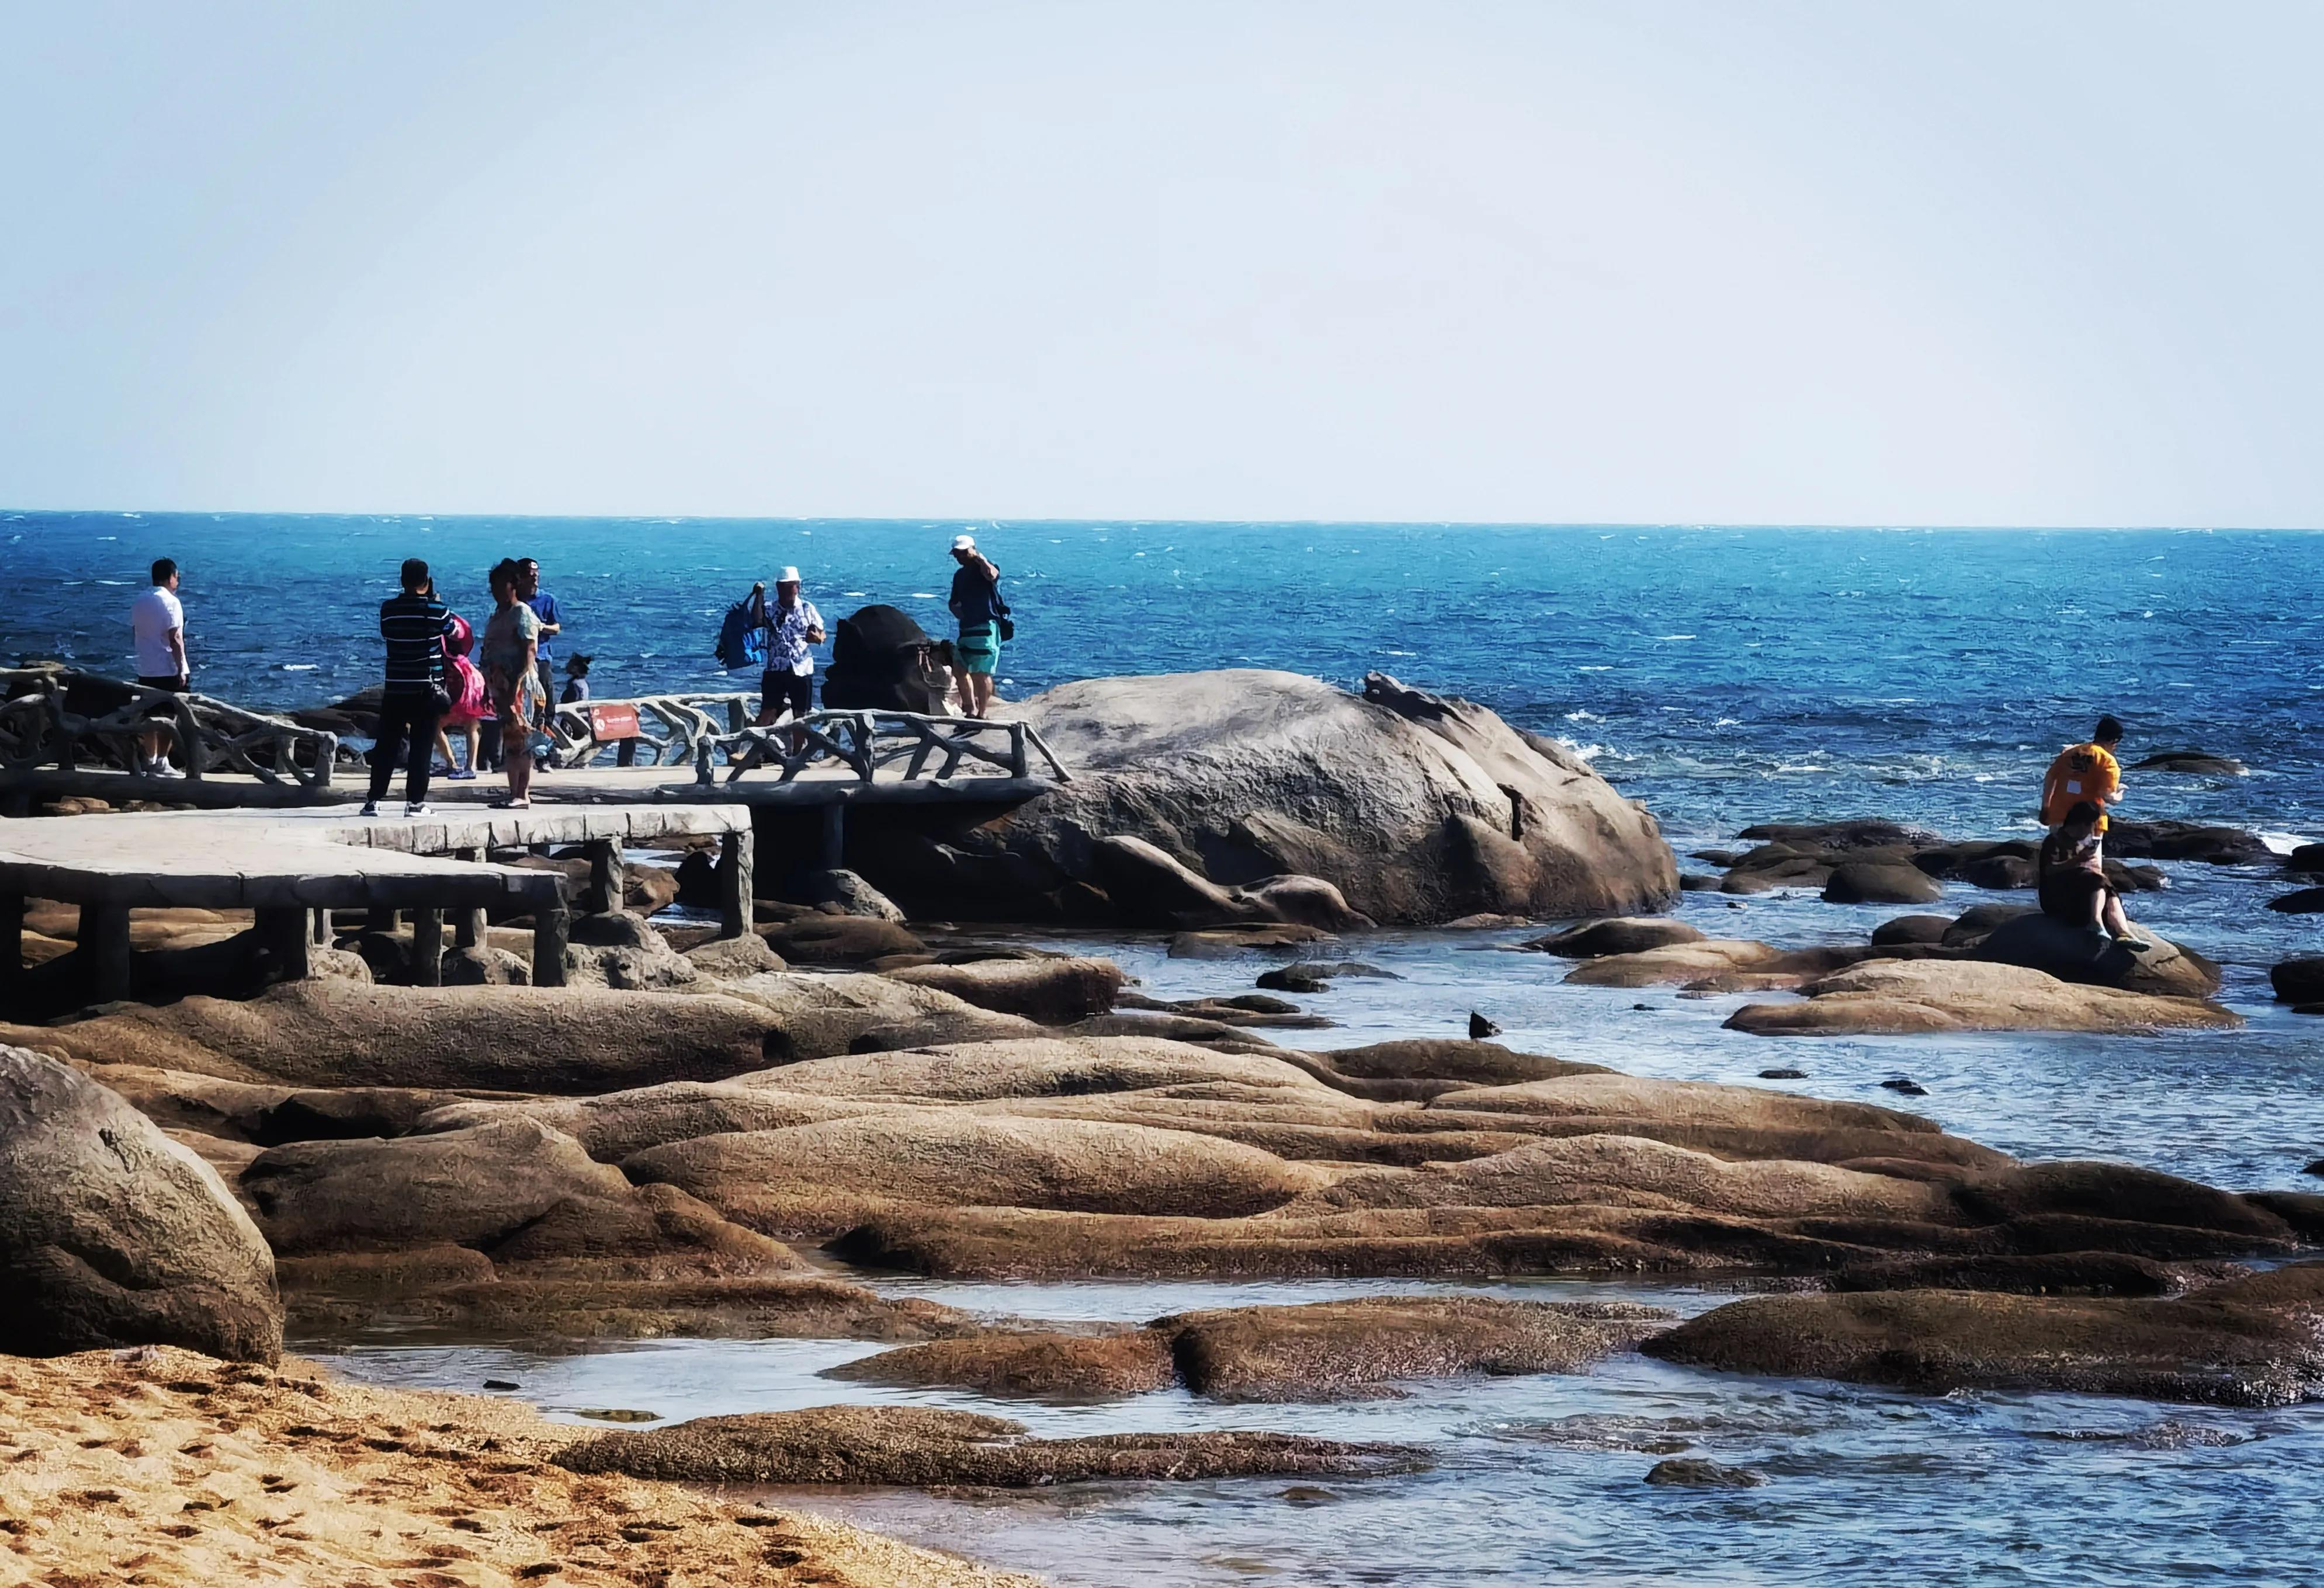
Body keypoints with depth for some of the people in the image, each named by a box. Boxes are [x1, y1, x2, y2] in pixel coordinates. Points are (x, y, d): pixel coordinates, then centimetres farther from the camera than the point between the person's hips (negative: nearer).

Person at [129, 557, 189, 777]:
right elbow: (175, 639, -17)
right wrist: (181, 670, -16)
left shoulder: (139, 603, 9)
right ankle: (161, 763, 0)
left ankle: (149, 761, 15)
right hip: (169, 670, -6)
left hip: (146, 670, 6)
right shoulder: (170, 602, -13)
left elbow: (135, 634, 15)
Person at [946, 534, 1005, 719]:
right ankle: (970, 710, 16)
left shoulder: (983, 569, -7)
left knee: (981, 673, -7)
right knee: (959, 669, 7)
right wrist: (957, 610, 6)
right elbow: (955, 603, 27)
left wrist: (980, 558, -21)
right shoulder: (960, 575, 18)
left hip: (986, 627, -9)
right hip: (967, 628, 9)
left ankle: (983, 713, -1)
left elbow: (991, 575, -34)